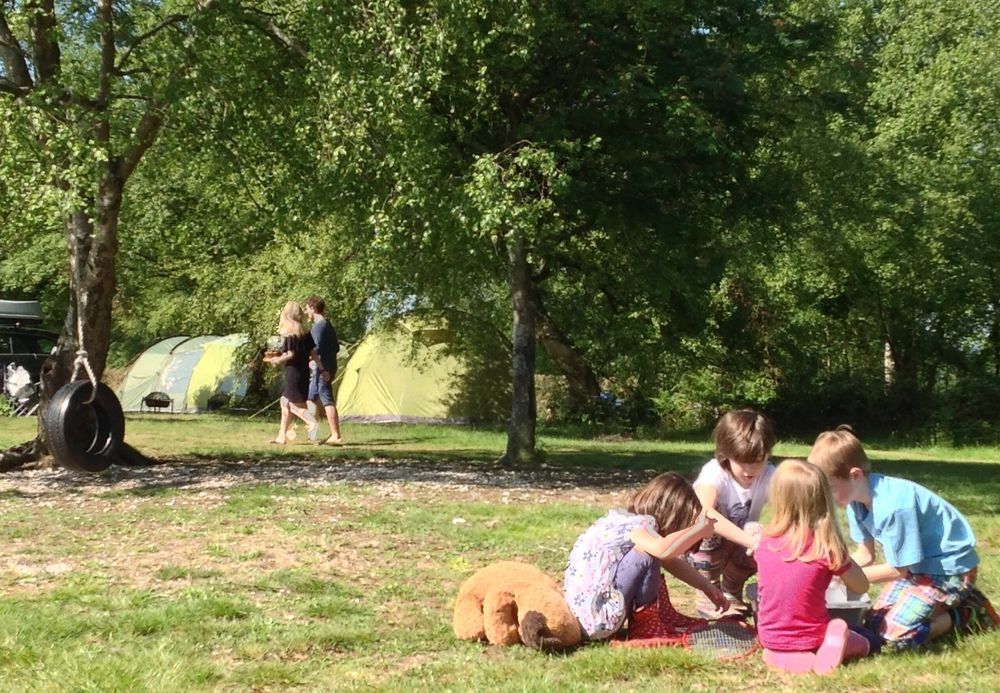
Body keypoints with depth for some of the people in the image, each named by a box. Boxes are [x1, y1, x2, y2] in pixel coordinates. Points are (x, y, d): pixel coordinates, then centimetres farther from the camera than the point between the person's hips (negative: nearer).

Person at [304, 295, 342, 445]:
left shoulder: (318, 326, -13)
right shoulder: (329, 326, 16)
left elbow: (317, 349, -23)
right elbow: (336, 347, 21)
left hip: (322, 369, -10)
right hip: (330, 367, 10)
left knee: (327, 401, -9)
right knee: (311, 398, 17)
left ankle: (336, 436, -10)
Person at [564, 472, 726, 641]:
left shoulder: (635, 521, 11)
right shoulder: (632, 526, -18)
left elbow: (671, 562, 21)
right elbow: (664, 550, -39)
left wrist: (706, 586, 20)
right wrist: (699, 530, -24)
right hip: (591, 612, -10)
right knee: (646, 557, -19)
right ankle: (645, 624, -3)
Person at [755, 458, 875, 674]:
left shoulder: (765, 539, -5)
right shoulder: (826, 545, -17)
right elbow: (861, 587, -3)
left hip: (769, 639, 3)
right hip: (809, 641, -2)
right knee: (866, 641, 21)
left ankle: (778, 653, 3)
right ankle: (832, 647, -10)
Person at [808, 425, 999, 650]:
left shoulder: (894, 505, -33)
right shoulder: (857, 500, -7)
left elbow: (899, 570, -22)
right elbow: (865, 555, 4)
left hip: (950, 567, -9)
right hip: (916, 566, 9)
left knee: (894, 636, -19)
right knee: (874, 623, 3)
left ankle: (965, 613, 1)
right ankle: (951, 601, 15)